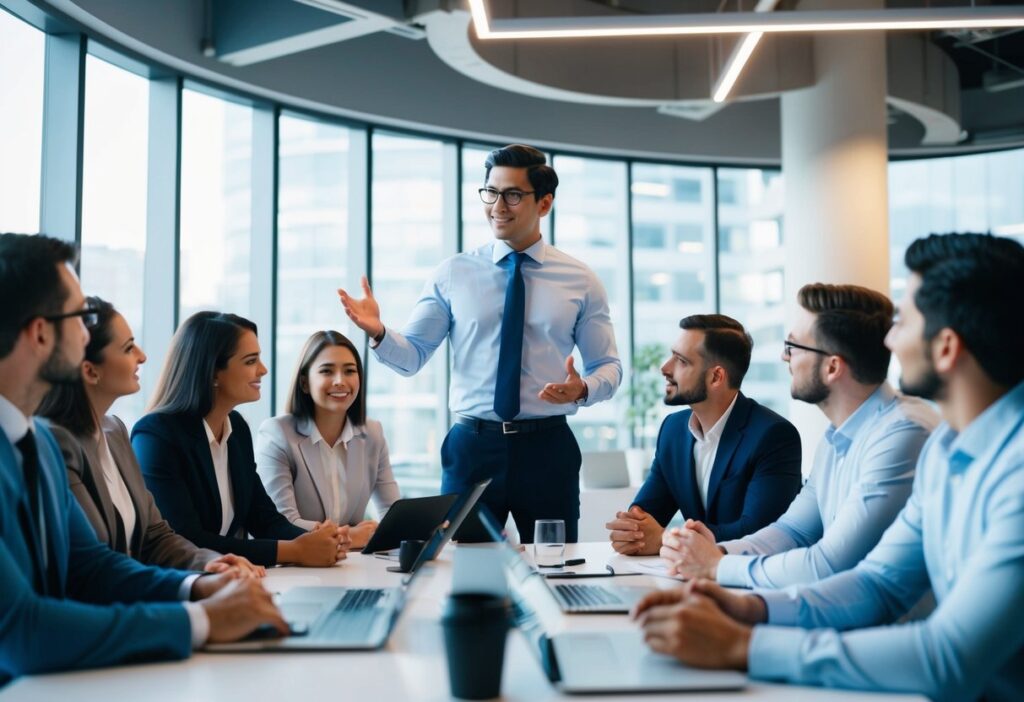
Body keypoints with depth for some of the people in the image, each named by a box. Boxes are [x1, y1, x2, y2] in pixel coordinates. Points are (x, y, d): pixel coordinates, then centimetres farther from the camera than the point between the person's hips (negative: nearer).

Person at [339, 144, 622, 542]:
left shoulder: (580, 281, 4)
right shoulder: (452, 274, 3)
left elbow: (608, 366, 6)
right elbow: (412, 356, 0)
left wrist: (583, 389, -16)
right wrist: (378, 333, -20)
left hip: (548, 447, 1)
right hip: (472, 446, 0)